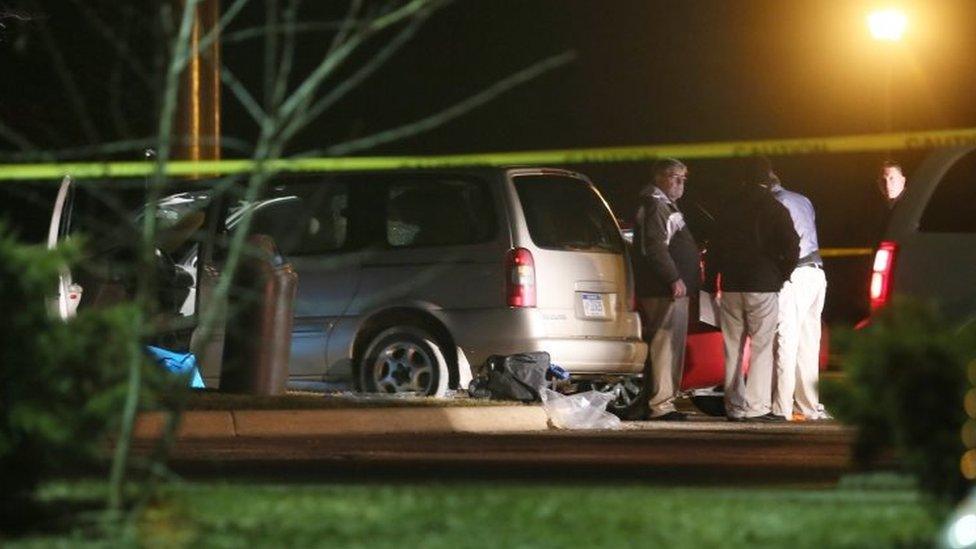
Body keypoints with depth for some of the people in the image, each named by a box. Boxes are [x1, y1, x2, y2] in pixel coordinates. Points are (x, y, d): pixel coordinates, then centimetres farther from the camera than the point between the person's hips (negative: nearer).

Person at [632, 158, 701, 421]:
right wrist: (674, 279, -24)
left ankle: (663, 401, 17)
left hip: (673, 289, 11)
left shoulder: (666, 206, 23)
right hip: (665, 290, -11)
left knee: (670, 346, 13)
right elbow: (655, 246, -22)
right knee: (666, 343, -13)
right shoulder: (653, 206, -12)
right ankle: (661, 405, -15)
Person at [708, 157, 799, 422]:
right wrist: (781, 274, 4)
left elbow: (715, 250, 9)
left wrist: (712, 278, 15)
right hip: (762, 286, -4)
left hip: (731, 287, 4)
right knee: (761, 348, -3)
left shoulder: (729, 209, 8)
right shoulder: (774, 209, -5)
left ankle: (734, 407, 10)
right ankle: (756, 407, -10)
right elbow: (791, 248, -11)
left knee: (733, 349, 9)